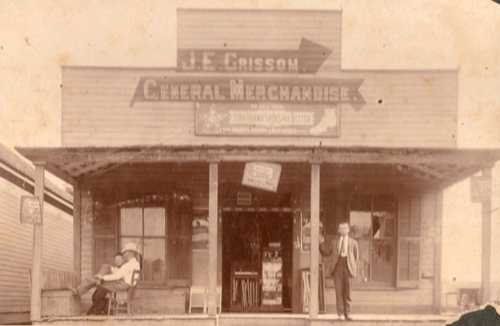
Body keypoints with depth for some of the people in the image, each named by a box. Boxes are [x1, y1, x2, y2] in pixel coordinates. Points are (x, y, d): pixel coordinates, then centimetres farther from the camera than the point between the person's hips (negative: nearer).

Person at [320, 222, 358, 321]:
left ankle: (347, 314, 10)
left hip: (348, 268, 0)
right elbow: (326, 252, 11)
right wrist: (322, 242, -3)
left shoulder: (353, 242, 10)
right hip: (337, 267, 0)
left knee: (347, 293, 3)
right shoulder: (334, 241, 13)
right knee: (339, 291, -5)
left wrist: (354, 268, 2)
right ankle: (341, 314, -3)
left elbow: (356, 256, 11)